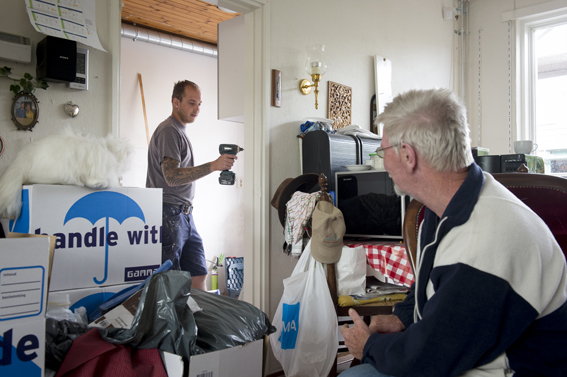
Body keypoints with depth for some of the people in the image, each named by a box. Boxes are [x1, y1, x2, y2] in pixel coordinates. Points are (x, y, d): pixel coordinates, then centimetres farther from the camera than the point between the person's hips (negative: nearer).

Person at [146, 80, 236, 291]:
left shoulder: (180, 131, 21)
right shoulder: (169, 131, -10)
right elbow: (172, 177, -22)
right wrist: (213, 166, -26)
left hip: (185, 215, 9)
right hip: (168, 215, -9)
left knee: (198, 276, 7)